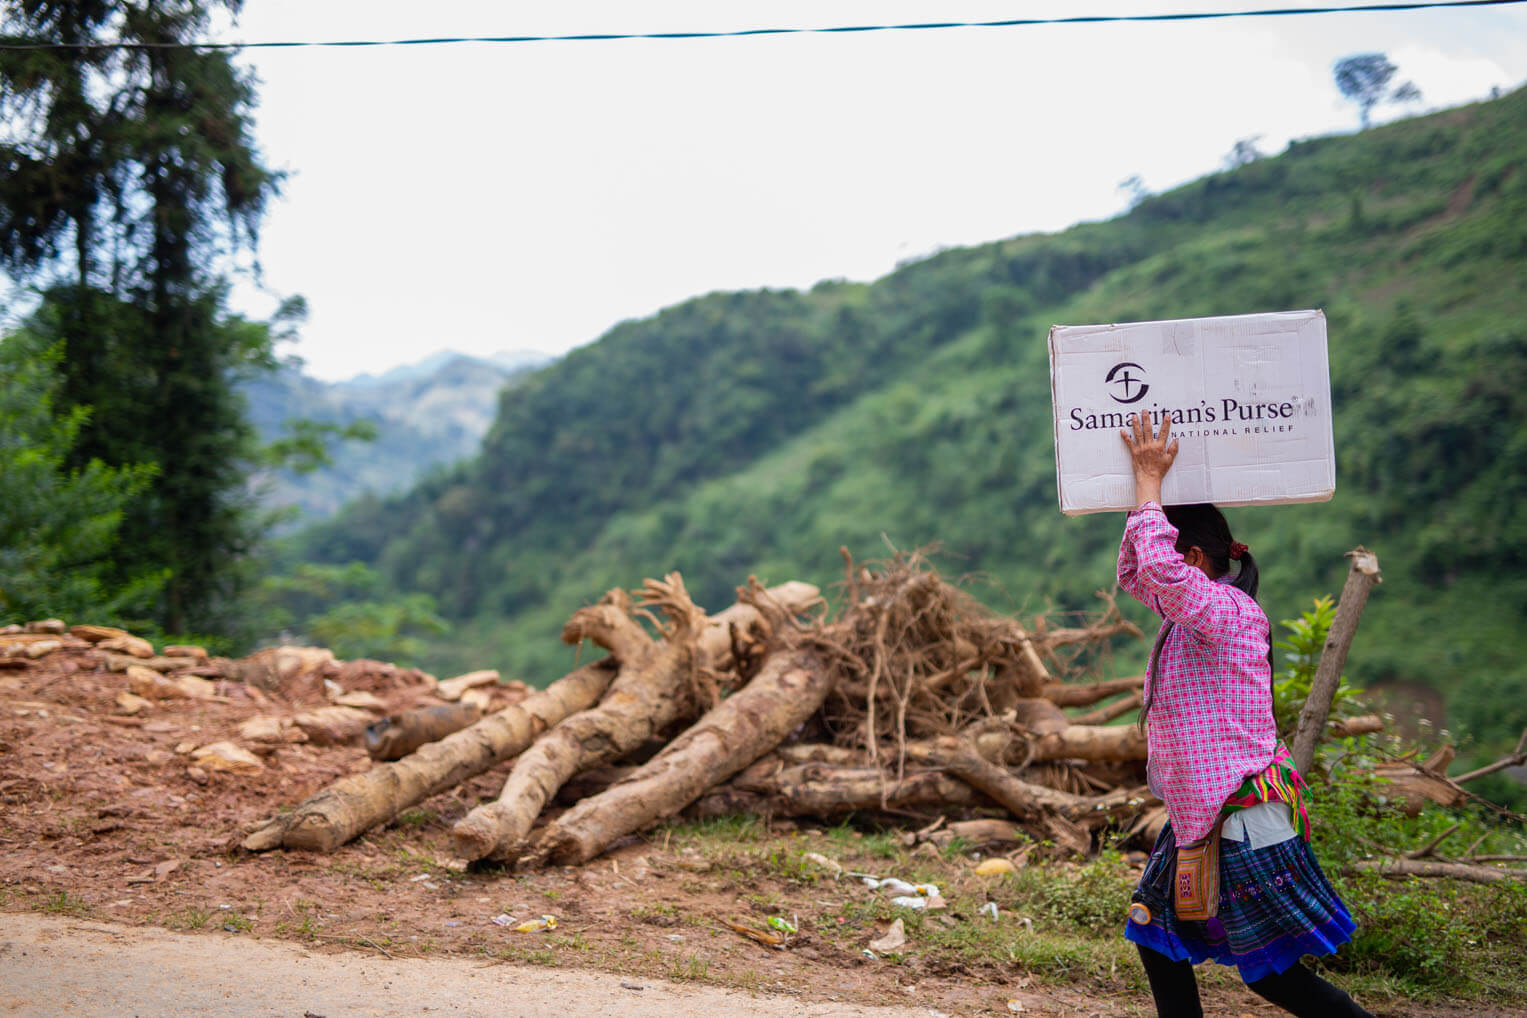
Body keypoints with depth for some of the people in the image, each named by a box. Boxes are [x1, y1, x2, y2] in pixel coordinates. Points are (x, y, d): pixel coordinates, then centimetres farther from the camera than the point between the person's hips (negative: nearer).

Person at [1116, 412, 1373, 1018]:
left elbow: (1157, 564, -33)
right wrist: (1146, 486, 9)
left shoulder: (1228, 610, -18)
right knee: (1157, 937, 13)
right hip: (1200, 815, 10)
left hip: (1244, 820, -10)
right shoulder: (1193, 610, 10)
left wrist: (1149, 479, -20)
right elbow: (1134, 575, 21)